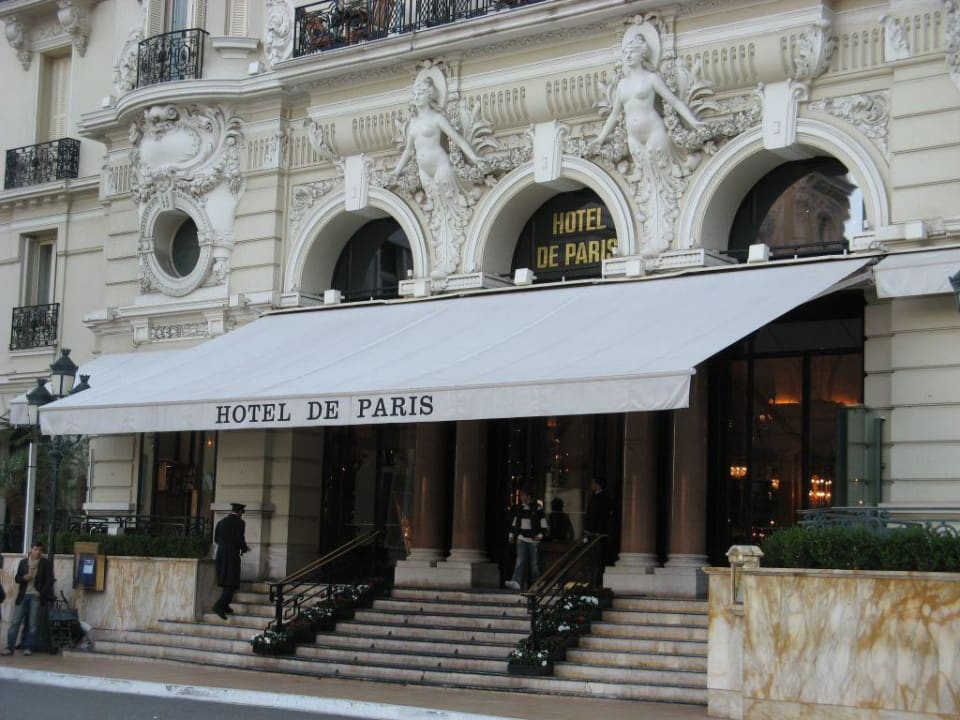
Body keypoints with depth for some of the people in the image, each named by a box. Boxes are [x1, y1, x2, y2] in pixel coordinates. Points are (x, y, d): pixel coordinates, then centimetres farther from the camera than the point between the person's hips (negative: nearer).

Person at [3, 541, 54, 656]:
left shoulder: (46, 563, 2)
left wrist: (41, 593, -11)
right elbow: (17, 579, 13)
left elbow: (49, 581, -1)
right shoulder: (23, 562, 10)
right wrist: (24, 578, -9)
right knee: (15, 621, -2)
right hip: (23, 596, 3)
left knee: (33, 624, -3)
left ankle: (29, 647, 2)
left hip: (36, 596, -2)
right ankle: (9, 647, -1)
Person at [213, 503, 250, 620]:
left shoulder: (221, 522, 10)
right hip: (232, 555, -6)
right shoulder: (240, 523, -7)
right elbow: (240, 540, -13)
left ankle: (225, 606, 20)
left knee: (226, 582, 17)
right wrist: (245, 548, 6)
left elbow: (216, 539, 13)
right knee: (232, 583, -4)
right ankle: (220, 605, -19)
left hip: (220, 554, 6)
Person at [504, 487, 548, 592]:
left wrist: (541, 534, -14)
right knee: (520, 561, -10)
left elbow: (543, 522, -4)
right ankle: (517, 582, -22)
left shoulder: (537, 508, -4)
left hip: (533, 539, -3)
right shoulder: (518, 508, 10)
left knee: (534, 563, 3)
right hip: (522, 538, 3)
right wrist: (512, 534, 18)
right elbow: (515, 521, 22)